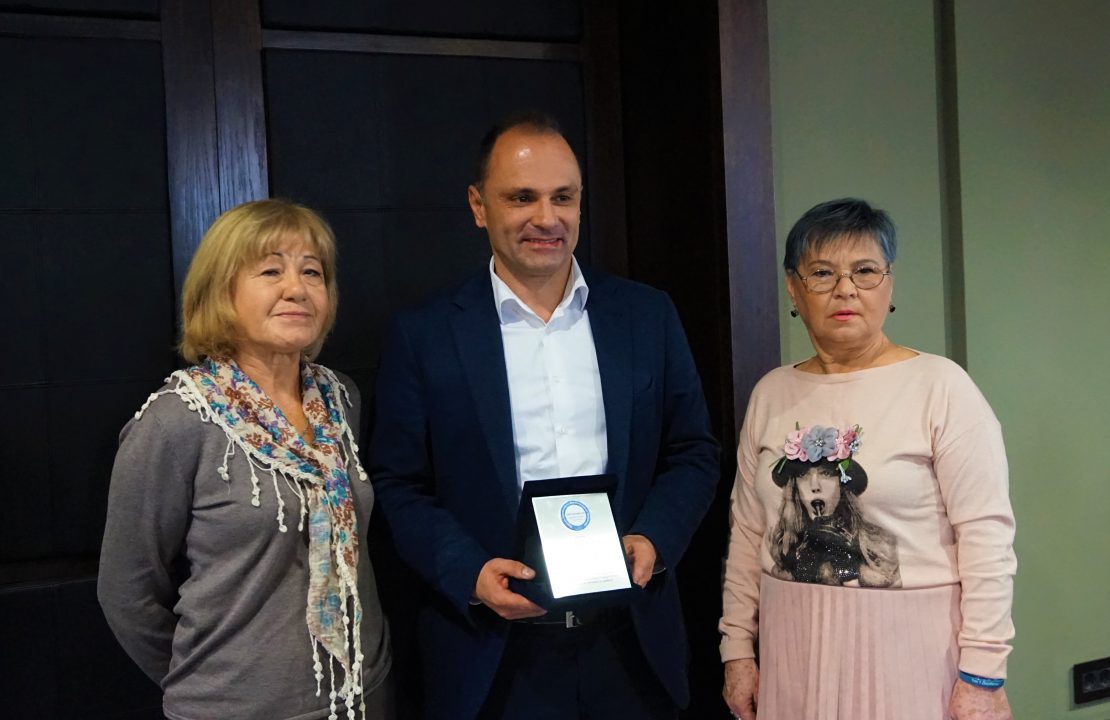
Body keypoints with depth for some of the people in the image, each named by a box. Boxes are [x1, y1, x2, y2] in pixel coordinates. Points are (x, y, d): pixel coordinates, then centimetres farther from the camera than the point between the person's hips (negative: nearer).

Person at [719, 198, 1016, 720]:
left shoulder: (940, 385, -9)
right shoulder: (770, 395, 4)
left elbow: (986, 534, -11)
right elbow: (747, 532, 8)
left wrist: (982, 675, -12)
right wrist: (738, 648, 7)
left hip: (910, 647, -4)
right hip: (794, 649, 4)